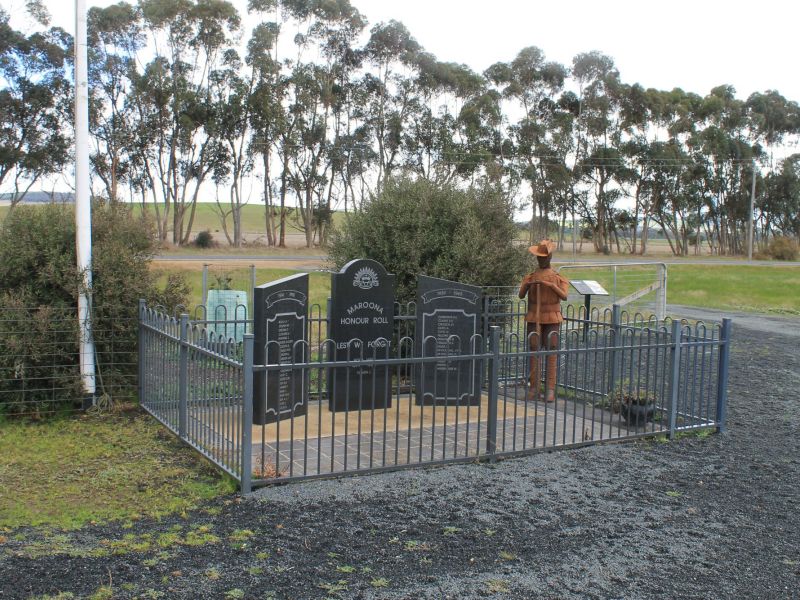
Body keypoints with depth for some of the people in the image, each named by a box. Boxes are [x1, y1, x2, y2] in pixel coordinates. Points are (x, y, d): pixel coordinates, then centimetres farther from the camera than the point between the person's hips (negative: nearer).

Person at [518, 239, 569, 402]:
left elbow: (564, 296, -12)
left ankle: (550, 390, -4)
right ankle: (534, 389, 2)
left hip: (552, 320, -1)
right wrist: (528, 285, -25)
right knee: (533, 353, -1)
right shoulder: (529, 277, 9)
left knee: (551, 354, -4)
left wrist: (551, 285, -26)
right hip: (533, 320, 1)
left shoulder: (558, 278, 5)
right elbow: (521, 295, -5)